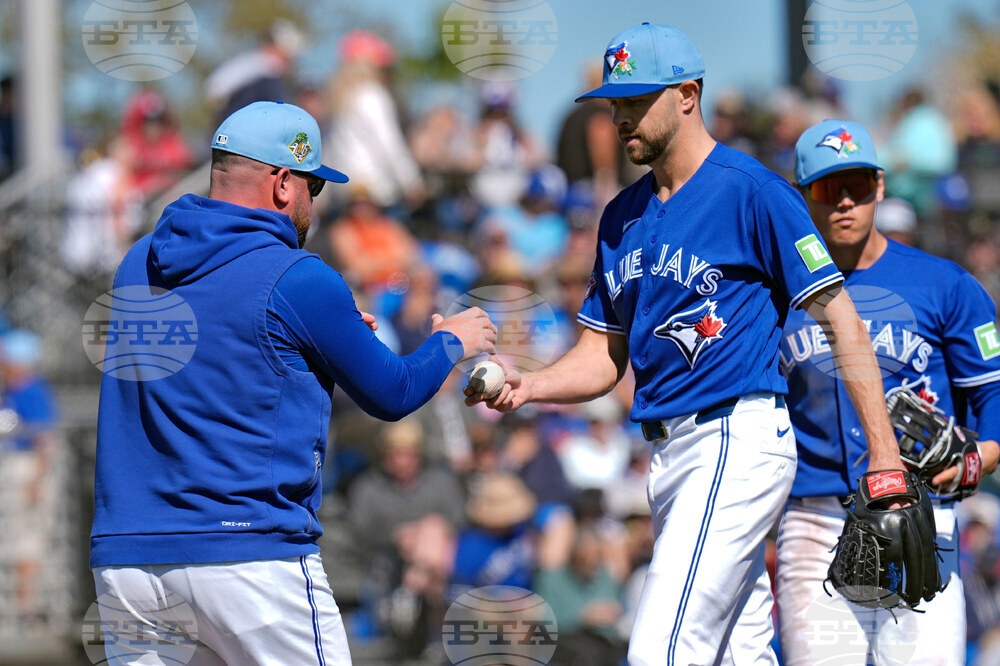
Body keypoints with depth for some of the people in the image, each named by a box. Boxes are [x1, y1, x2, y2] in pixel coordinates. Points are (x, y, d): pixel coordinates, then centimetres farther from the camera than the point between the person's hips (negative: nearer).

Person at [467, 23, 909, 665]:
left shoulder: (753, 191, -7)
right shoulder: (623, 216, 16)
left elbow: (842, 321, -8)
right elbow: (605, 357, 19)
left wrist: (885, 454, -14)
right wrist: (527, 387, -2)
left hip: (738, 443, -8)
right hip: (668, 454, 8)